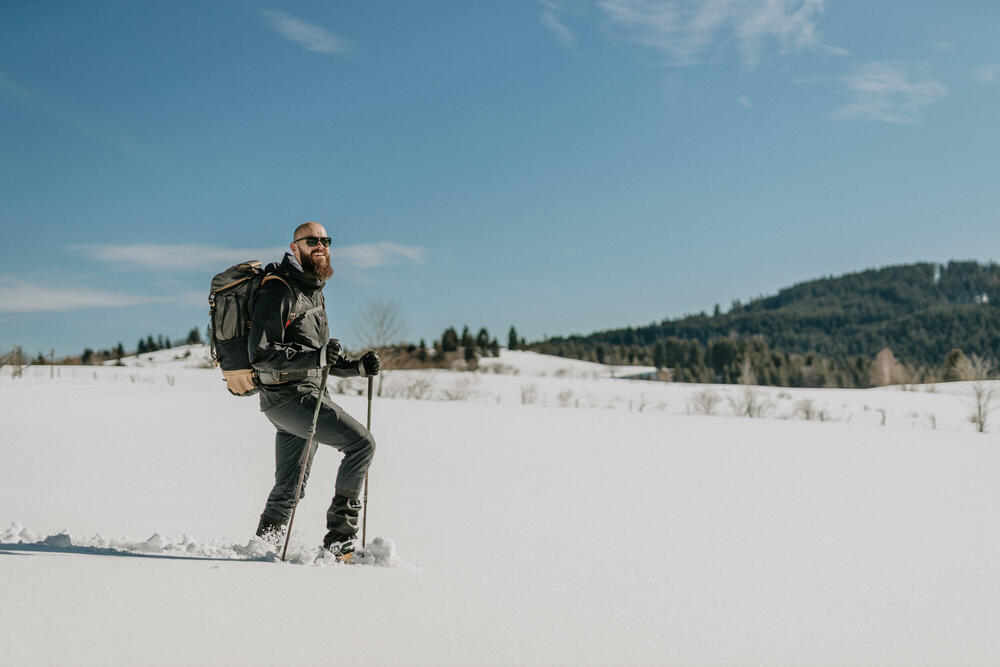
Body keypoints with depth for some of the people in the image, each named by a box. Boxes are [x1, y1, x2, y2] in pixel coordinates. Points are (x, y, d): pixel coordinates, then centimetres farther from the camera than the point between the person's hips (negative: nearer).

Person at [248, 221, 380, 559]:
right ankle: (340, 536, -14)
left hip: (309, 393, 10)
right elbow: (262, 354, -21)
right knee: (362, 442, -18)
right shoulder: (278, 289, -12)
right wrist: (315, 356, -30)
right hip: (289, 395, -10)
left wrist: (358, 366, 9)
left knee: (289, 489, 15)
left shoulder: (314, 291, 19)